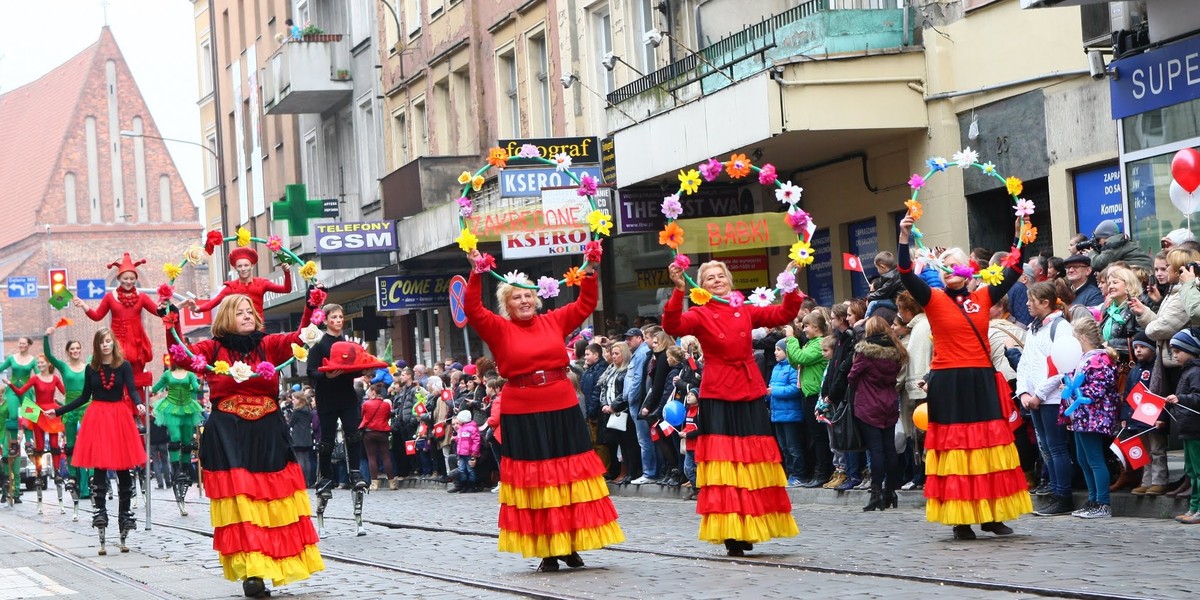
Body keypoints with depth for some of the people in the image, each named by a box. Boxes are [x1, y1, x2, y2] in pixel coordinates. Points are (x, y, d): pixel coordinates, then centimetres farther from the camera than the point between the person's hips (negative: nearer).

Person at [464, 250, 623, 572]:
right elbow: (472, 309, -11)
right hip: (522, 415, -2)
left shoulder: (554, 322, 8)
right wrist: (476, 274, -21)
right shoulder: (499, 329, 1)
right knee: (535, 482, 2)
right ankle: (547, 550, 6)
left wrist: (590, 271, 1)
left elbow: (586, 304, 12)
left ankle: (570, 545, 14)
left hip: (562, 411, 3)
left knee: (570, 478, 5)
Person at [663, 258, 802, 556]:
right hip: (718, 397, -4)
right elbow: (673, 326, -19)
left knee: (754, 461, 6)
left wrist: (791, 287, -3)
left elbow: (784, 314, 10)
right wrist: (678, 290, -31)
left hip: (751, 394, 4)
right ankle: (731, 534, -4)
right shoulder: (700, 315, -1)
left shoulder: (745, 311, 10)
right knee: (725, 463, -6)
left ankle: (747, 530, 15)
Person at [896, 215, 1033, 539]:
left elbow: (1012, 274, 7)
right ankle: (960, 519, 1)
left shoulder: (982, 298, 8)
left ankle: (991, 515, 11)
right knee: (954, 450, -1)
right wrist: (904, 239, -24)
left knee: (989, 448, 5)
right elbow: (907, 276, -13)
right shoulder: (934, 299, -1)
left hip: (981, 381, 3)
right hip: (948, 383, -3)